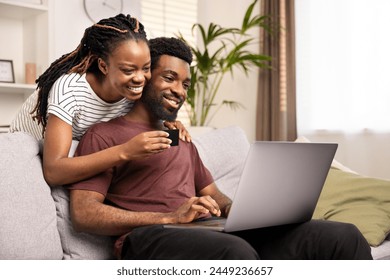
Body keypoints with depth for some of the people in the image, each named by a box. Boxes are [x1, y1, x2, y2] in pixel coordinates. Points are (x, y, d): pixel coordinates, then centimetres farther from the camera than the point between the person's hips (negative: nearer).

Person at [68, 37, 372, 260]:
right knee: (237, 253, -42)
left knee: (343, 236, -15)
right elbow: (83, 214, -5)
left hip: (211, 231, 7)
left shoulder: (182, 140, 31)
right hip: (149, 237, -6)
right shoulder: (103, 135, 8)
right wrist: (169, 217, -16)